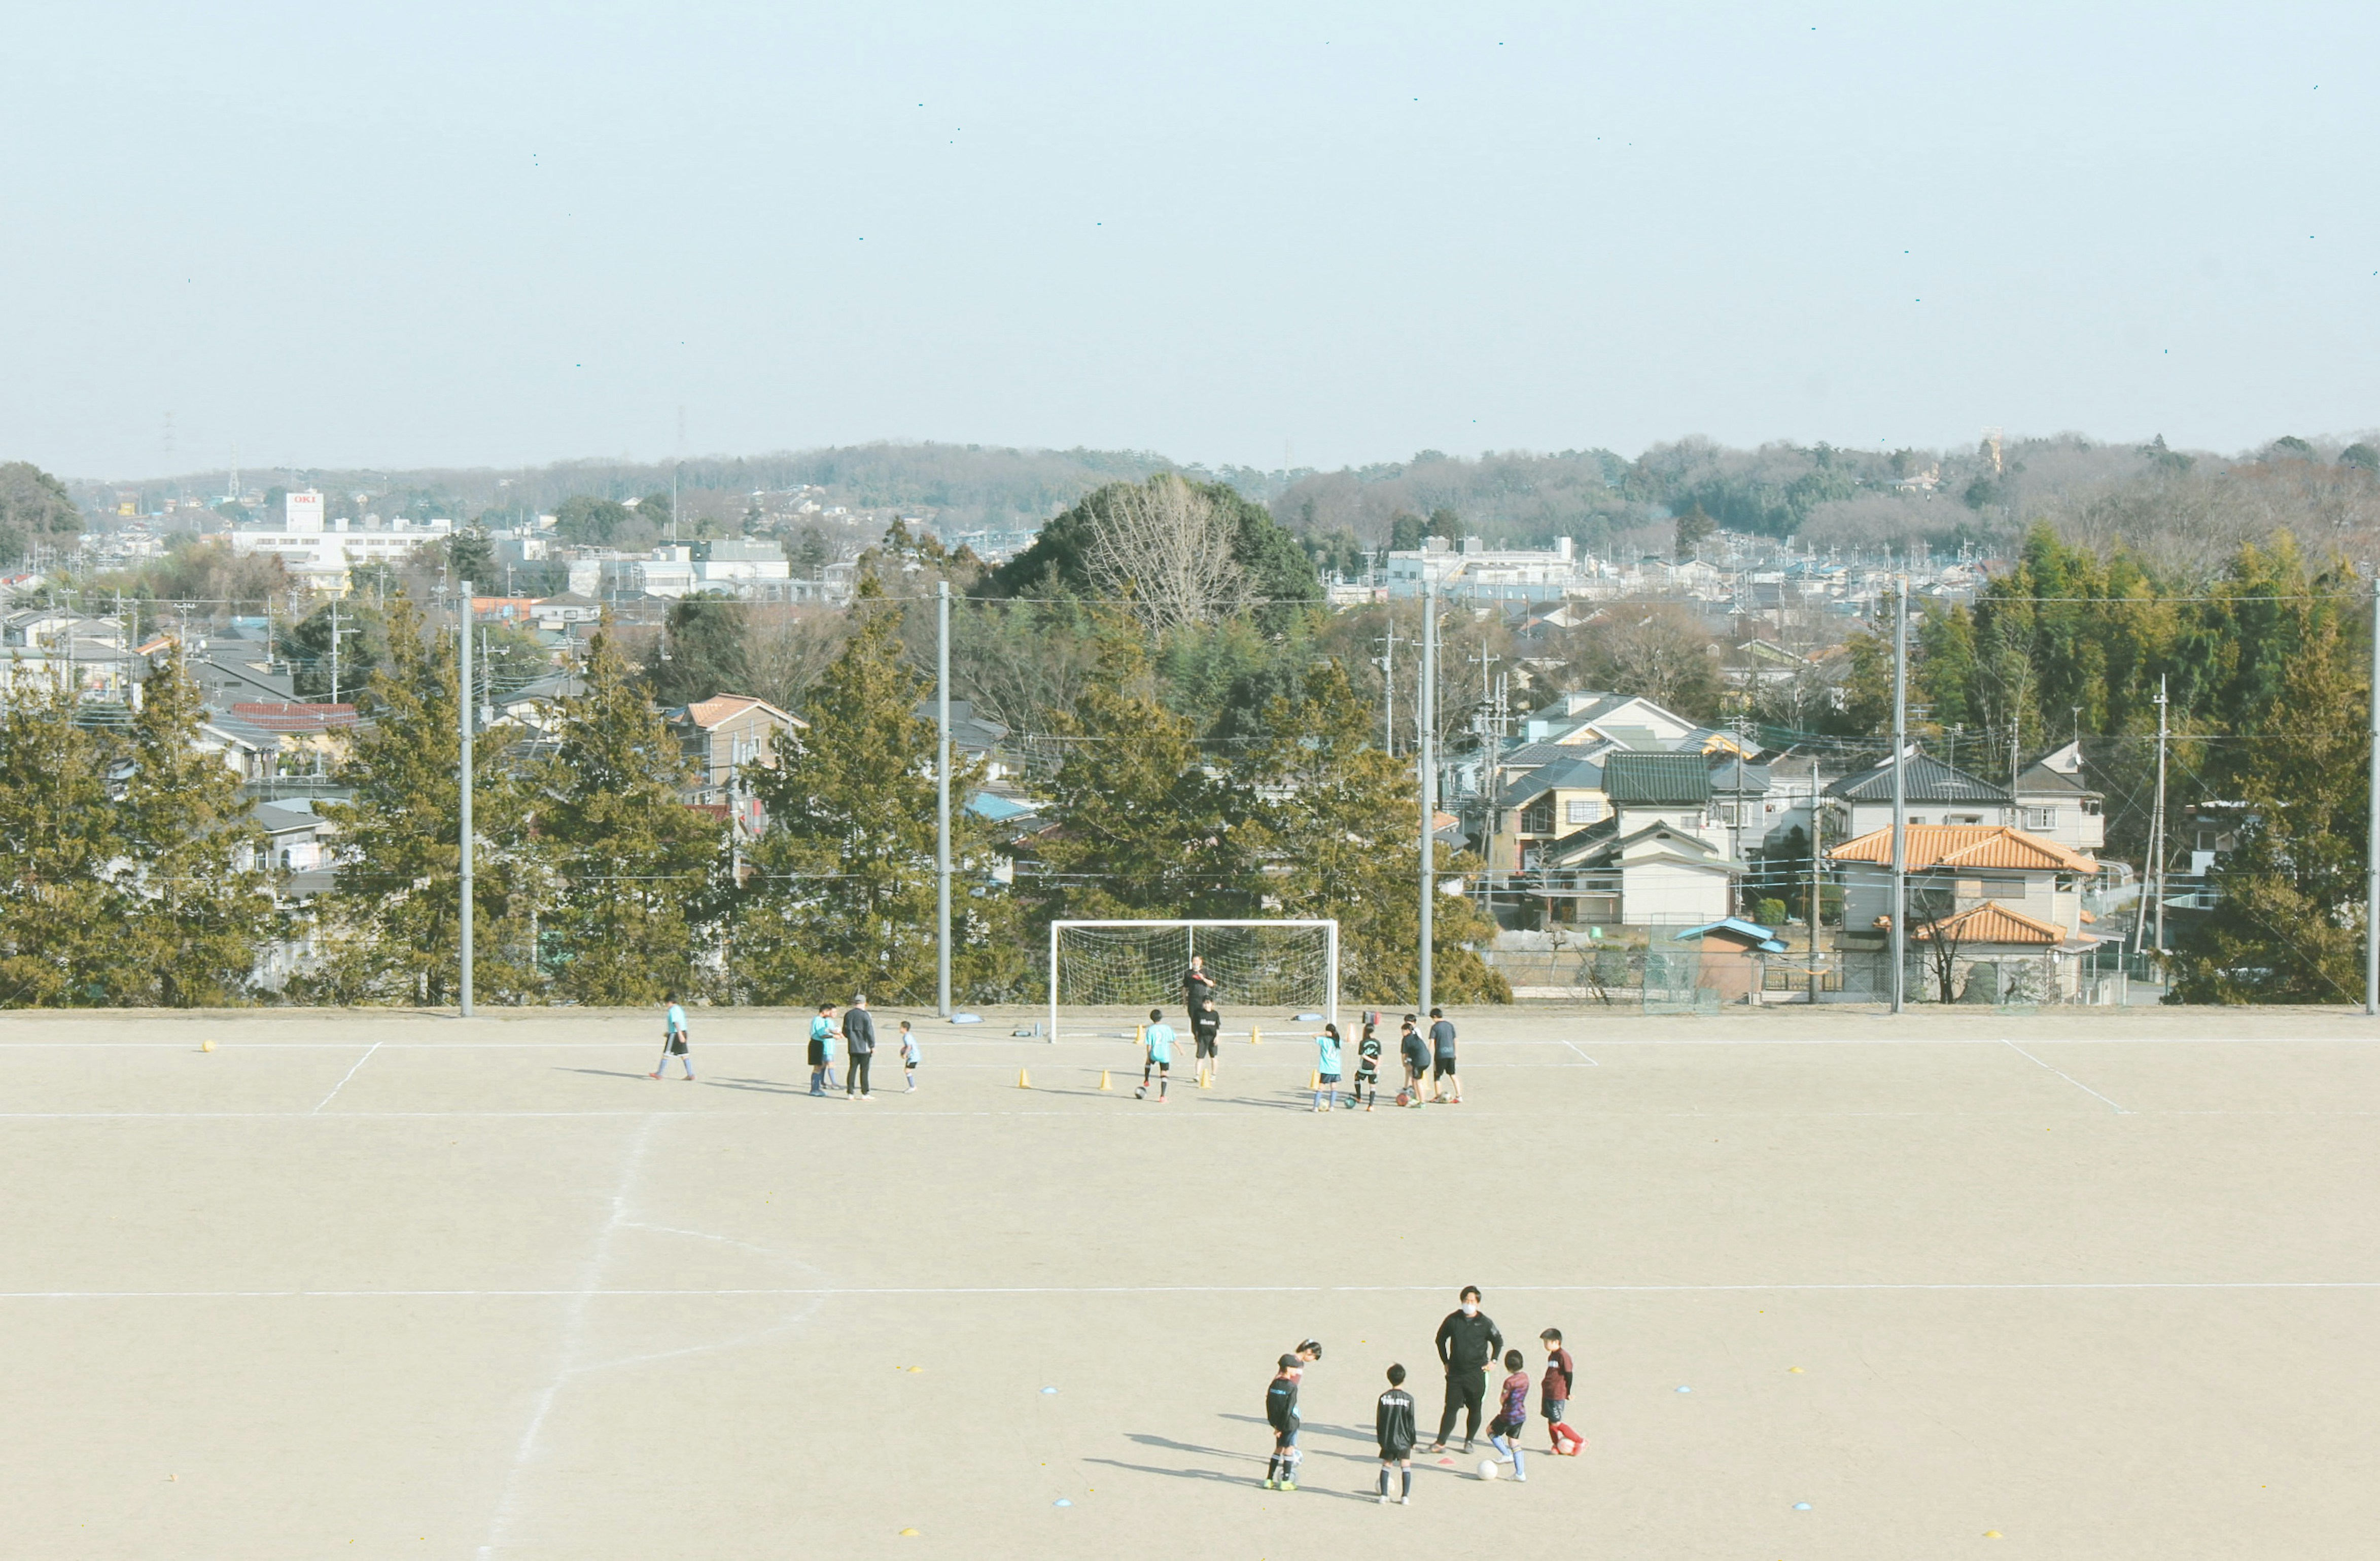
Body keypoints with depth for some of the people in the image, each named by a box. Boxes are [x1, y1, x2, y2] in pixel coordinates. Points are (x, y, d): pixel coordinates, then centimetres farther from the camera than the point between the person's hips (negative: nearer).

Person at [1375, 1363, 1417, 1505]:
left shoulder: (1384, 1398, -2)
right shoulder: (1408, 1399, -9)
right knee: (1406, 1466, 4)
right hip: (1403, 1439, -2)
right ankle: (1405, 1497, -1)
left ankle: (1384, 1495, 8)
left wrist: (1381, 1438, 13)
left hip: (1387, 1440, 2)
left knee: (1386, 1465, 12)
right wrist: (1413, 1440, 5)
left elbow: (1379, 1421, 2)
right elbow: (1411, 1422, -5)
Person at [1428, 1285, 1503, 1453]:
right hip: (1455, 1372, 1)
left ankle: (1469, 1441, 18)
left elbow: (1498, 1342, 11)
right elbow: (1441, 1339, 15)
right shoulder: (1453, 1320, 1)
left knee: (1475, 1409, 5)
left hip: (1477, 1373, -1)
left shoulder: (1485, 1323, -3)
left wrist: (1492, 1362, 5)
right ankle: (1440, 1443, -1)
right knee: (1451, 1408, -2)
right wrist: (1445, 1362, 11)